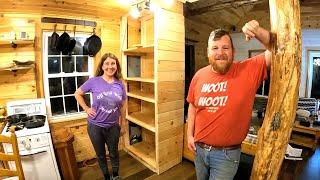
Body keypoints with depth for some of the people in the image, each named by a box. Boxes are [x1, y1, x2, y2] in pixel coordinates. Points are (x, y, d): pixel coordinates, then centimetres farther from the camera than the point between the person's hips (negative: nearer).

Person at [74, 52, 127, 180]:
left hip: (113, 126, 1)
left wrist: (122, 124, 7)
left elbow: (123, 106, 3)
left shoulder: (120, 85, -6)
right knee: (100, 155, 19)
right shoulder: (94, 81, -12)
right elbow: (77, 94, 2)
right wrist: (86, 109, -8)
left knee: (114, 153, 20)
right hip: (95, 126, -1)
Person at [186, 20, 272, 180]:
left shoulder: (248, 70, -13)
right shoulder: (199, 75, -5)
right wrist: (190, 134, 5)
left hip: (227, 154, -4)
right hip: (199, 148, 4)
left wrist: (258, 32, -33)